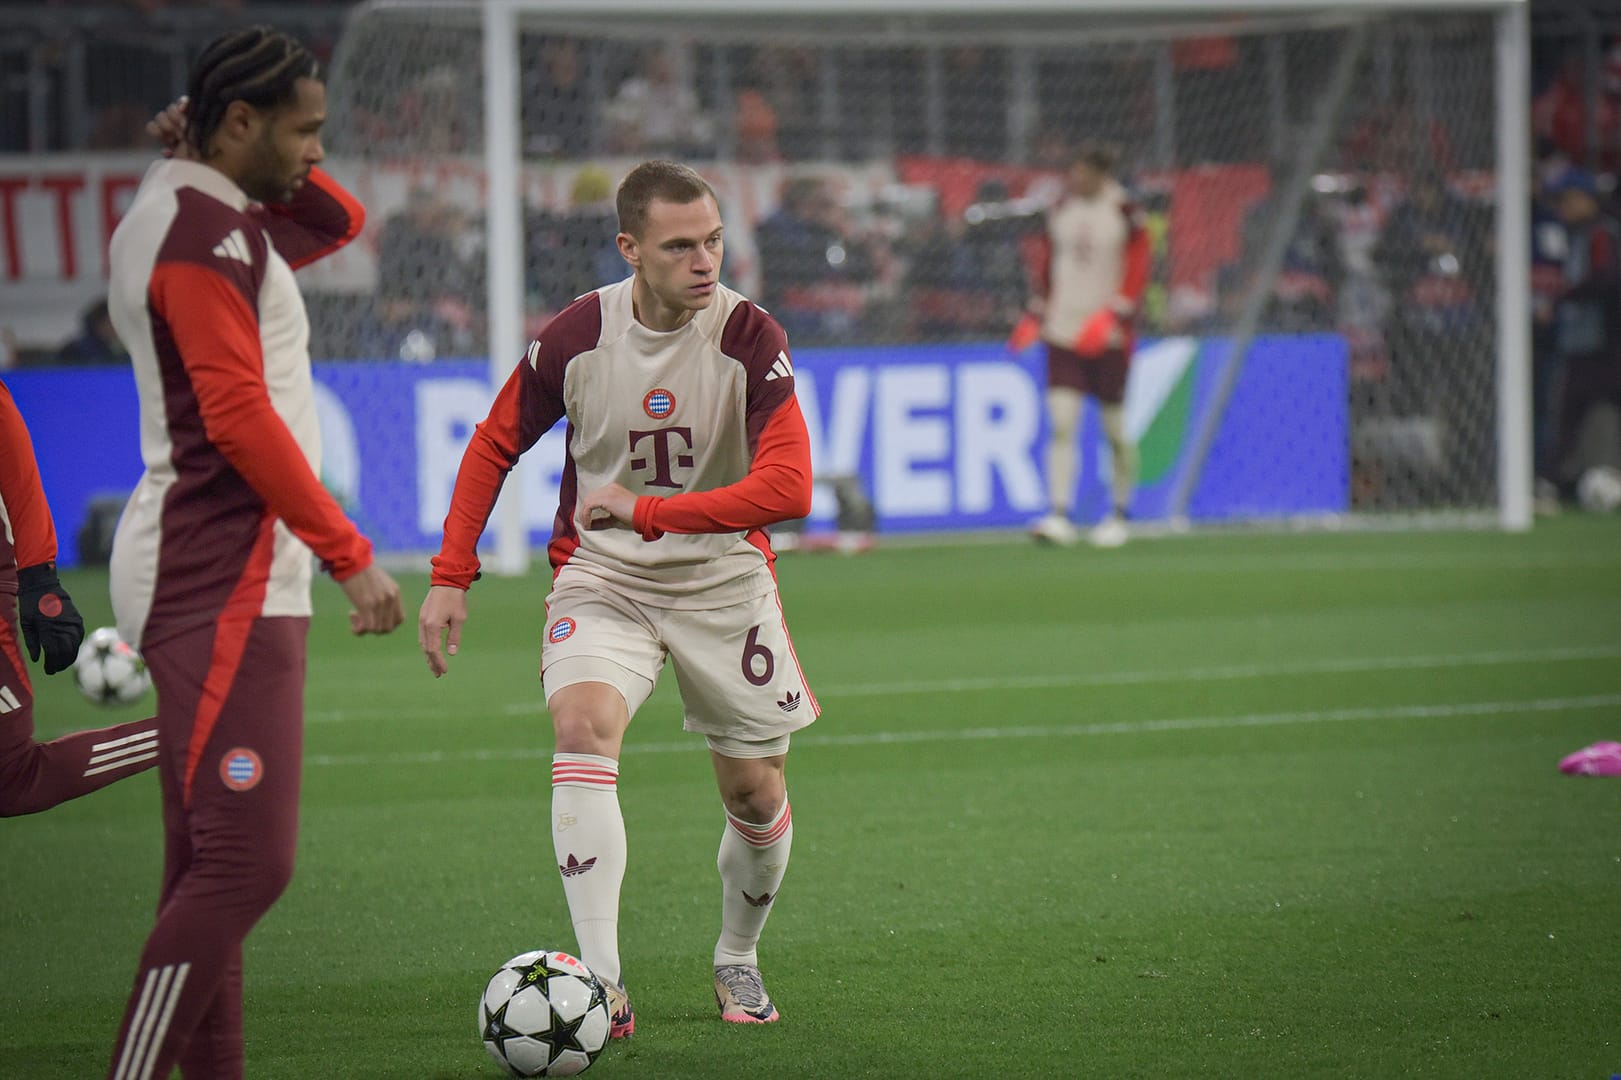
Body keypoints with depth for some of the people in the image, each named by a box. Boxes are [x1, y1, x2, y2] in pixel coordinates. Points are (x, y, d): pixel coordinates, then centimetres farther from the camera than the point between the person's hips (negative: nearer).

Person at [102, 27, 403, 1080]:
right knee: (246, 863, -16)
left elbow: (339, 221, 30)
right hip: (226, 587, -11)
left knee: (210, 864, 9)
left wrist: (226, 154, 14)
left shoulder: (183, 215, 17)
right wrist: (351, 554, -17)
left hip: (218, 583, 11)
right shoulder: (206, 233, -14)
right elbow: (242, 419, -20)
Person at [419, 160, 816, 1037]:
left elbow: (786, 490, -22)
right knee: (583, 728, -26)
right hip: (599, 578, 0)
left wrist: (643, 510, -24)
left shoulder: (751, 340, -15)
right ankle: (601, 983, -31)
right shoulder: (576, 337, -10)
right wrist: (451, 577, -1)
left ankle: (737, 960, 36)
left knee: (757, 796, 6)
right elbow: (494, 446, 5)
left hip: (722, 579, 0)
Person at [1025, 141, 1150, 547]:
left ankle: (1119, 514, 22)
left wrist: (1118, 311, -18)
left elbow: (1138, 266, -7)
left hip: (1108, 334, -3)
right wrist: (1041, 304, 10)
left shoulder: (1124, 212, -5)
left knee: (1115, 430, 6)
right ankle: (1059, 516, -15)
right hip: (1063, 330, 3)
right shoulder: (1062, 209, 7)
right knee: (1061, 425, -10)